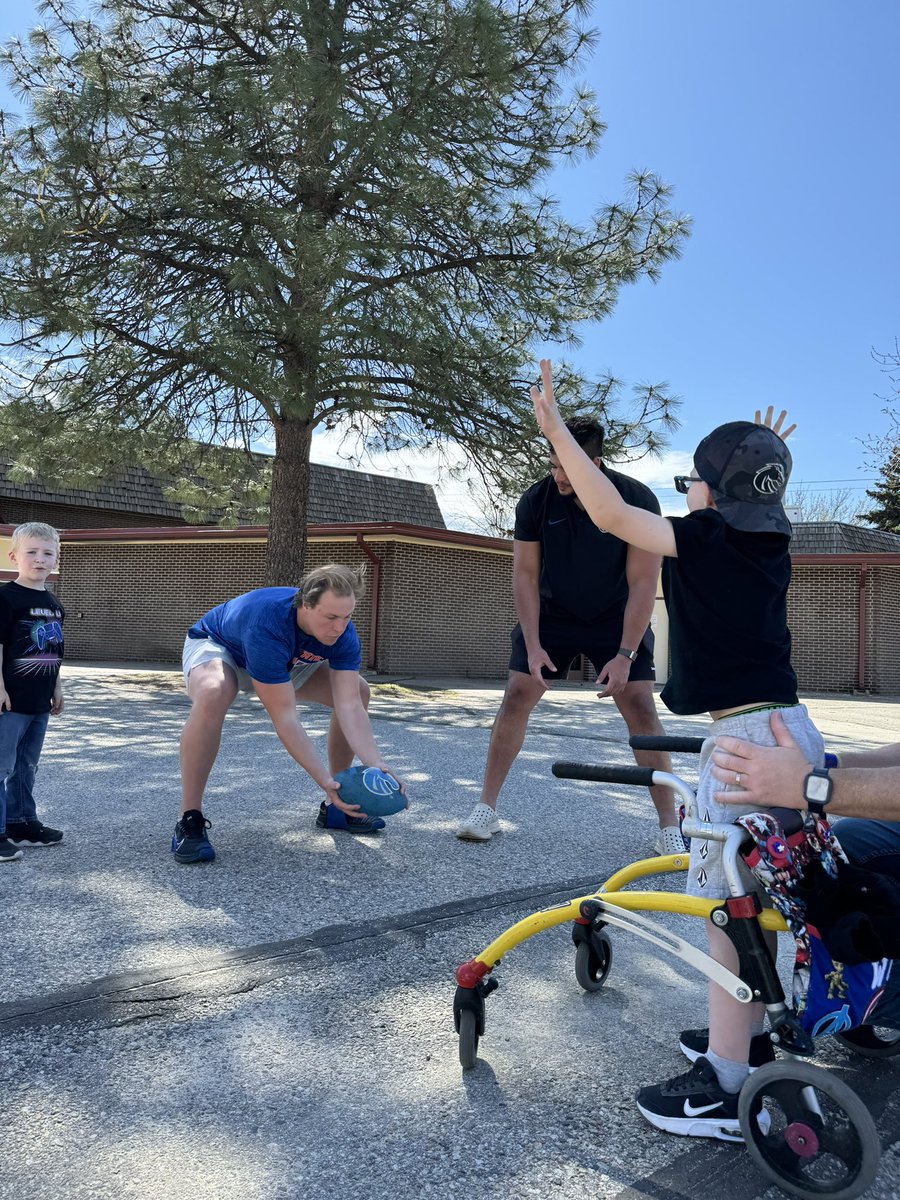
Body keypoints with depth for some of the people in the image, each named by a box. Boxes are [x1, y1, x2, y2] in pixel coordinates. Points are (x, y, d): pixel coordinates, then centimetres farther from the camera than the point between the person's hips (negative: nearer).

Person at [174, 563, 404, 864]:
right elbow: (285, 718, -42)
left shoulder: (342, 633, -25)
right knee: (213, 695, -42)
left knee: (358, 691, -4)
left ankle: (334, 807, 7)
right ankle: (190, 820, -27)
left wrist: (376, 765, -40)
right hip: (214, 646, -6)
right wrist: (324, 780, -46)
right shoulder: (268, 627, -43)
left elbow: (349, 706, -28)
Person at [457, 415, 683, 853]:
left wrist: (625, 654, -25)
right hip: (551, 615, 2)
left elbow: (643, 582, -21)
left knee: (639, 706, -11)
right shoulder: (536, 501, -18)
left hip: (617, 619, -1)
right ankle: (486, 808, 3)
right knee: (516, 696, -8)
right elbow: (525, 574, -12)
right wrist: (533, 646, -18)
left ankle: (669, 828, -2)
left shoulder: (637, 500, -23)